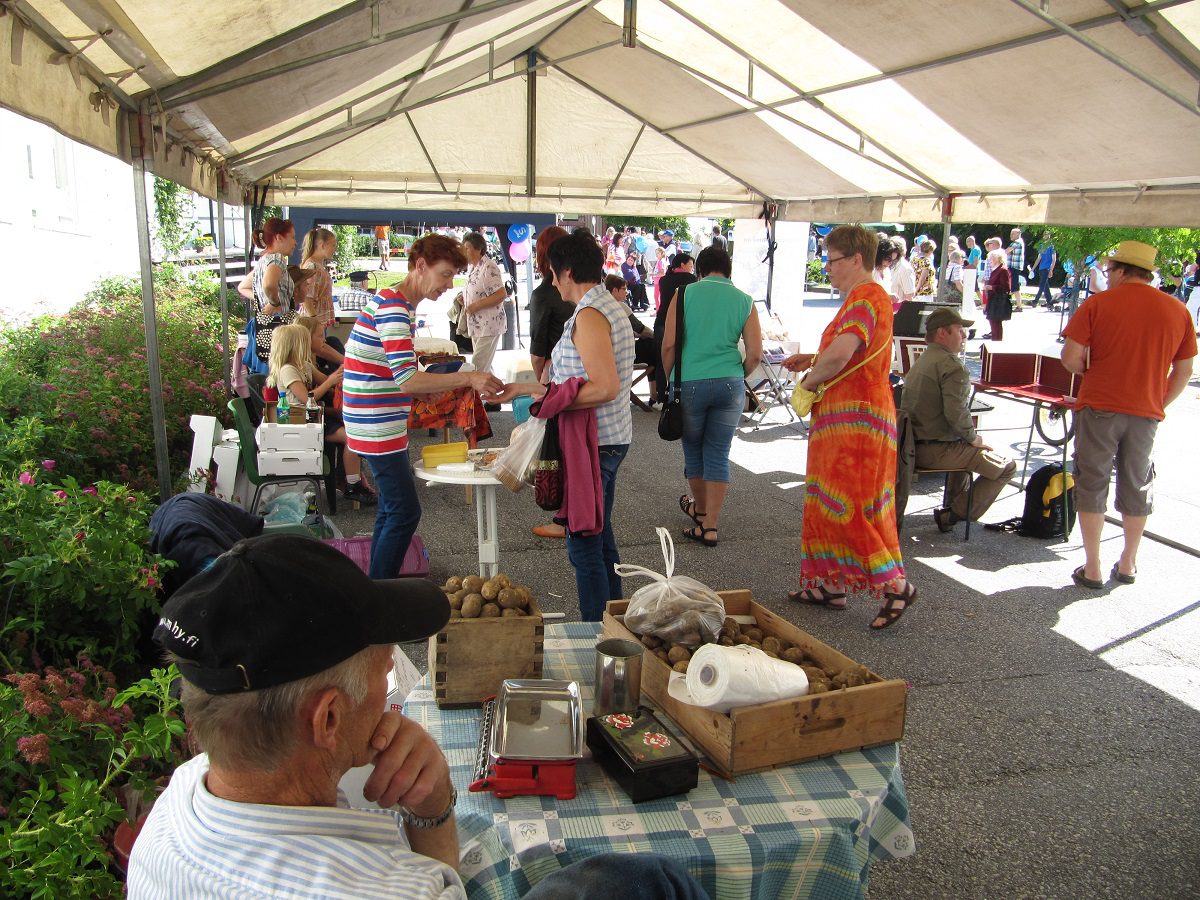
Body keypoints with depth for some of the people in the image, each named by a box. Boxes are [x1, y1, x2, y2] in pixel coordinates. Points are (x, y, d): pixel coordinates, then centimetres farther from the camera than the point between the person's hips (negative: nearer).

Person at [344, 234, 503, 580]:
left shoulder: (398, 303, 14)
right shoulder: (392, 306, -19)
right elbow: (407, 381, -27)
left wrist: (458, 382, 10)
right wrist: (468, 378, -28)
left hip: (384, 425, 10)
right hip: (379, 428, -10)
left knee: (393, 510, 16)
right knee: (405, 512, -7)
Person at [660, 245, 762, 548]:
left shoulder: (685, 294, 0)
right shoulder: (745, 301, 5)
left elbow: (669, 345, -6)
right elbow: (755, 354, 0)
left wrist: (668, 378, 8)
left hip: (690, 383, -1)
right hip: (730, 386, 2)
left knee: (693, 449, 18)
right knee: (718, 455, 9)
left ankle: (701, 509, 37)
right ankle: (710, 525, 10)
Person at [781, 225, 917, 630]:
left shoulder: (866, 298, -15)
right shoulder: (859, 298, 19)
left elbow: (839, 355, -30)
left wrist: (810, 379, -11)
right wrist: (813, 359, 14)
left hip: (857, 418, -11)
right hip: (842, 418, 11)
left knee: (850, 505, -8)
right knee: (830, 503, 14)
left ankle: (896, 584, 1)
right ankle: (830, 585, 21)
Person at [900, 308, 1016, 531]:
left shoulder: (921, 361, 16)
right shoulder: (951, 365, -16)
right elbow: (956, 414, -25)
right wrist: (974, 438, -6)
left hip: (912, 446, 10)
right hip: (937, 451, -10)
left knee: (965, 448, 38)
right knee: (1006, 467, 0)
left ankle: (955, 503, 42)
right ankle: (955, 515, -1)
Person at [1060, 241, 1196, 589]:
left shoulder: (1097, 303, -8)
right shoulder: (1177, 310, 4)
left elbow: (1070, 357, -12)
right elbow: (1184, 370, 7)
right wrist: (1159, 403, 17)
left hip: (1099, 407, -3)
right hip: (1146, 414, 4)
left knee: (1092, 485, 6)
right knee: (1137, 487, 16)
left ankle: (1092, 569, 8)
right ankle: (1127, 564, 28)